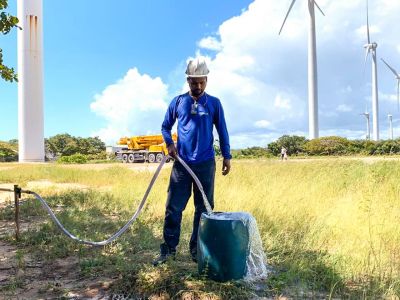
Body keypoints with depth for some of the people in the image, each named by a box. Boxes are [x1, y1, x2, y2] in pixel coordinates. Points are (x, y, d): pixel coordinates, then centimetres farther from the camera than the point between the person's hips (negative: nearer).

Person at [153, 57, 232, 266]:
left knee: (204, 209, 7)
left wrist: (227, 156, 4)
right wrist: (169, 143, -3)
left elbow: (222, 131, 8)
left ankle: (197, 251, 20)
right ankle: (168, 249, 14)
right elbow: (165, 126, 15)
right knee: (173, 208, 1)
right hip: (181, 163, 1)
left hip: (206, 164, 0)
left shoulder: (214, 103, 4)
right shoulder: (178, 102, 6)